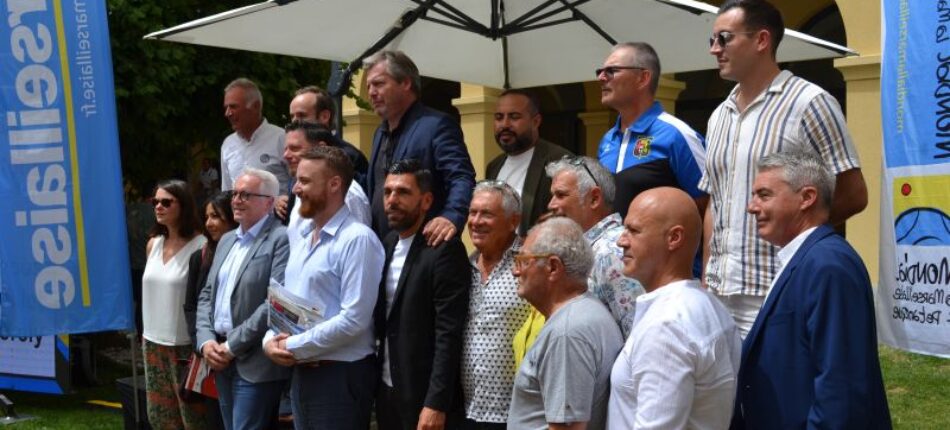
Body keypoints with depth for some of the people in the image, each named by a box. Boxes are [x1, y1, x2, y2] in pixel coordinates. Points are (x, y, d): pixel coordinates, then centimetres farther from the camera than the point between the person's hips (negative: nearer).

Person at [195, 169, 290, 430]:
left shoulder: (281, 239, -11)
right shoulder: (227, 240, 16)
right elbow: (207, 295, 17)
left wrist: (232, 346, -15)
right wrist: (206, 341, 0)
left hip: (255, 363, -8)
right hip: (222, 360, 8)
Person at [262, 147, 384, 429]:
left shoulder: (357, 239, -13)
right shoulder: (302, 243, 16)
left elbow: (354, 319, -21)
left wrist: (294, 347, -15)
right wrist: (271, 340, -3)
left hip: (341, 374, -8)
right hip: (301, 372, 8)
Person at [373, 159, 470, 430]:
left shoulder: (444, 249, -13)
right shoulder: (387, 245, 10)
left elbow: (449, 334, -18)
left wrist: (436, 404, -21)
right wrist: (376, 384, 4)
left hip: (425, 397, -7)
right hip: (387, 390, 7)